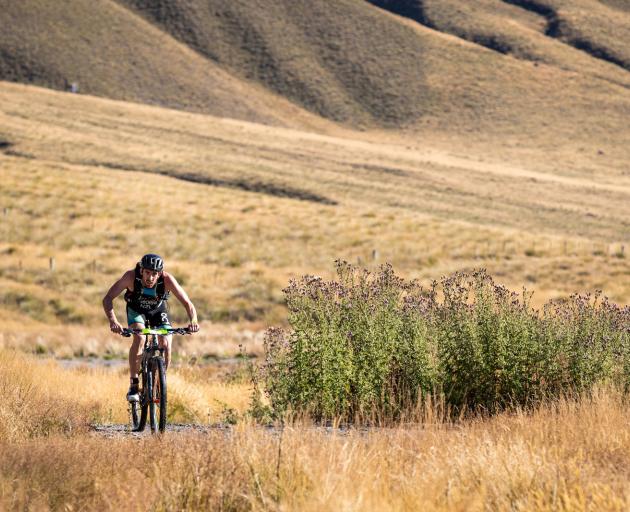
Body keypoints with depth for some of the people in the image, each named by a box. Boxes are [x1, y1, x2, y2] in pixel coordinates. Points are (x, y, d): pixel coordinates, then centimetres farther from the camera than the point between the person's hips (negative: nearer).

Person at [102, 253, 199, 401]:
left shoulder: (167, 279, -34)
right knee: (139, 338, -29)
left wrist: (193, 321, -54)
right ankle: (133, 385, -19)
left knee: (166, 344, -19)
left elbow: (187, 303, -33)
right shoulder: (131, 276, -36)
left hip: (158, 310, 1)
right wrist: (113, 321, -54)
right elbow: (108, 299, -36)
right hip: (136, 310, -1)